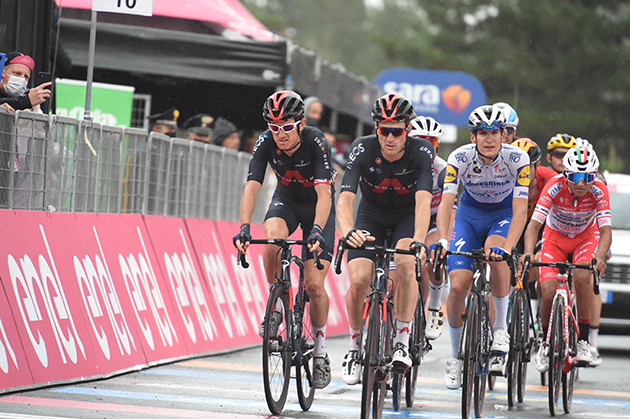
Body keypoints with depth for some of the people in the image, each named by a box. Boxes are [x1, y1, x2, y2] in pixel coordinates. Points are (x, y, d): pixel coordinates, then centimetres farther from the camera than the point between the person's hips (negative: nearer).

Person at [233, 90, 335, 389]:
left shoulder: (316, 143, -30)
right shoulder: (266, 143, -22)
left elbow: (324, 193, -38)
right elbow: (252, 187, -29)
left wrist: (317, 230, -53)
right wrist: (244, 227, -45)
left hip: (318, 206, -2)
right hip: (286, 200, 2)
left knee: (314, 284, -12)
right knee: (272, 236, -34)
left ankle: (320, 352, 7)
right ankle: (277, 303, -12)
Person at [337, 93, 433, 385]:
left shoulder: (421, 151, -27)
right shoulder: (363, 149, -26)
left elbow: (423, 200, -38)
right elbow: (345, 199, -35)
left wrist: (418, 240, -55)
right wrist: (348, 232, -55)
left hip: (408, 215, -1)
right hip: (372, 215, 1)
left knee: (405, 264, -31)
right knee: (359, 280, -20)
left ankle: (402, 341, -19)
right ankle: (355, 346, 4)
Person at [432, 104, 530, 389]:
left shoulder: (517, 159, -26)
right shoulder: (460, 158, -24)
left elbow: (520, 208, -32)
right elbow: (446, 202, -31)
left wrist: (507, 247, -46)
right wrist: (442, 240, -48)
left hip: (504, 214, -1)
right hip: (470, 214, 1)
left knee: (496, 255, -35)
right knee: (458, 286, -13)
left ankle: (501, 326, -14)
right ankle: (455, 357, 6)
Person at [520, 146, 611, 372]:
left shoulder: (598, 191, -29)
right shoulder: (556, 186, -31)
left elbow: (606, 232, -35)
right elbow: (534, 224, -36)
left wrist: (599, 258, -55)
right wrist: (528, 253, -55)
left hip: (585, 238, 0)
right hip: (555, 237, 0)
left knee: (582, 277, -31)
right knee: (548, 294, -16)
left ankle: (583, 340, -15)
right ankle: (546, 342, 13)